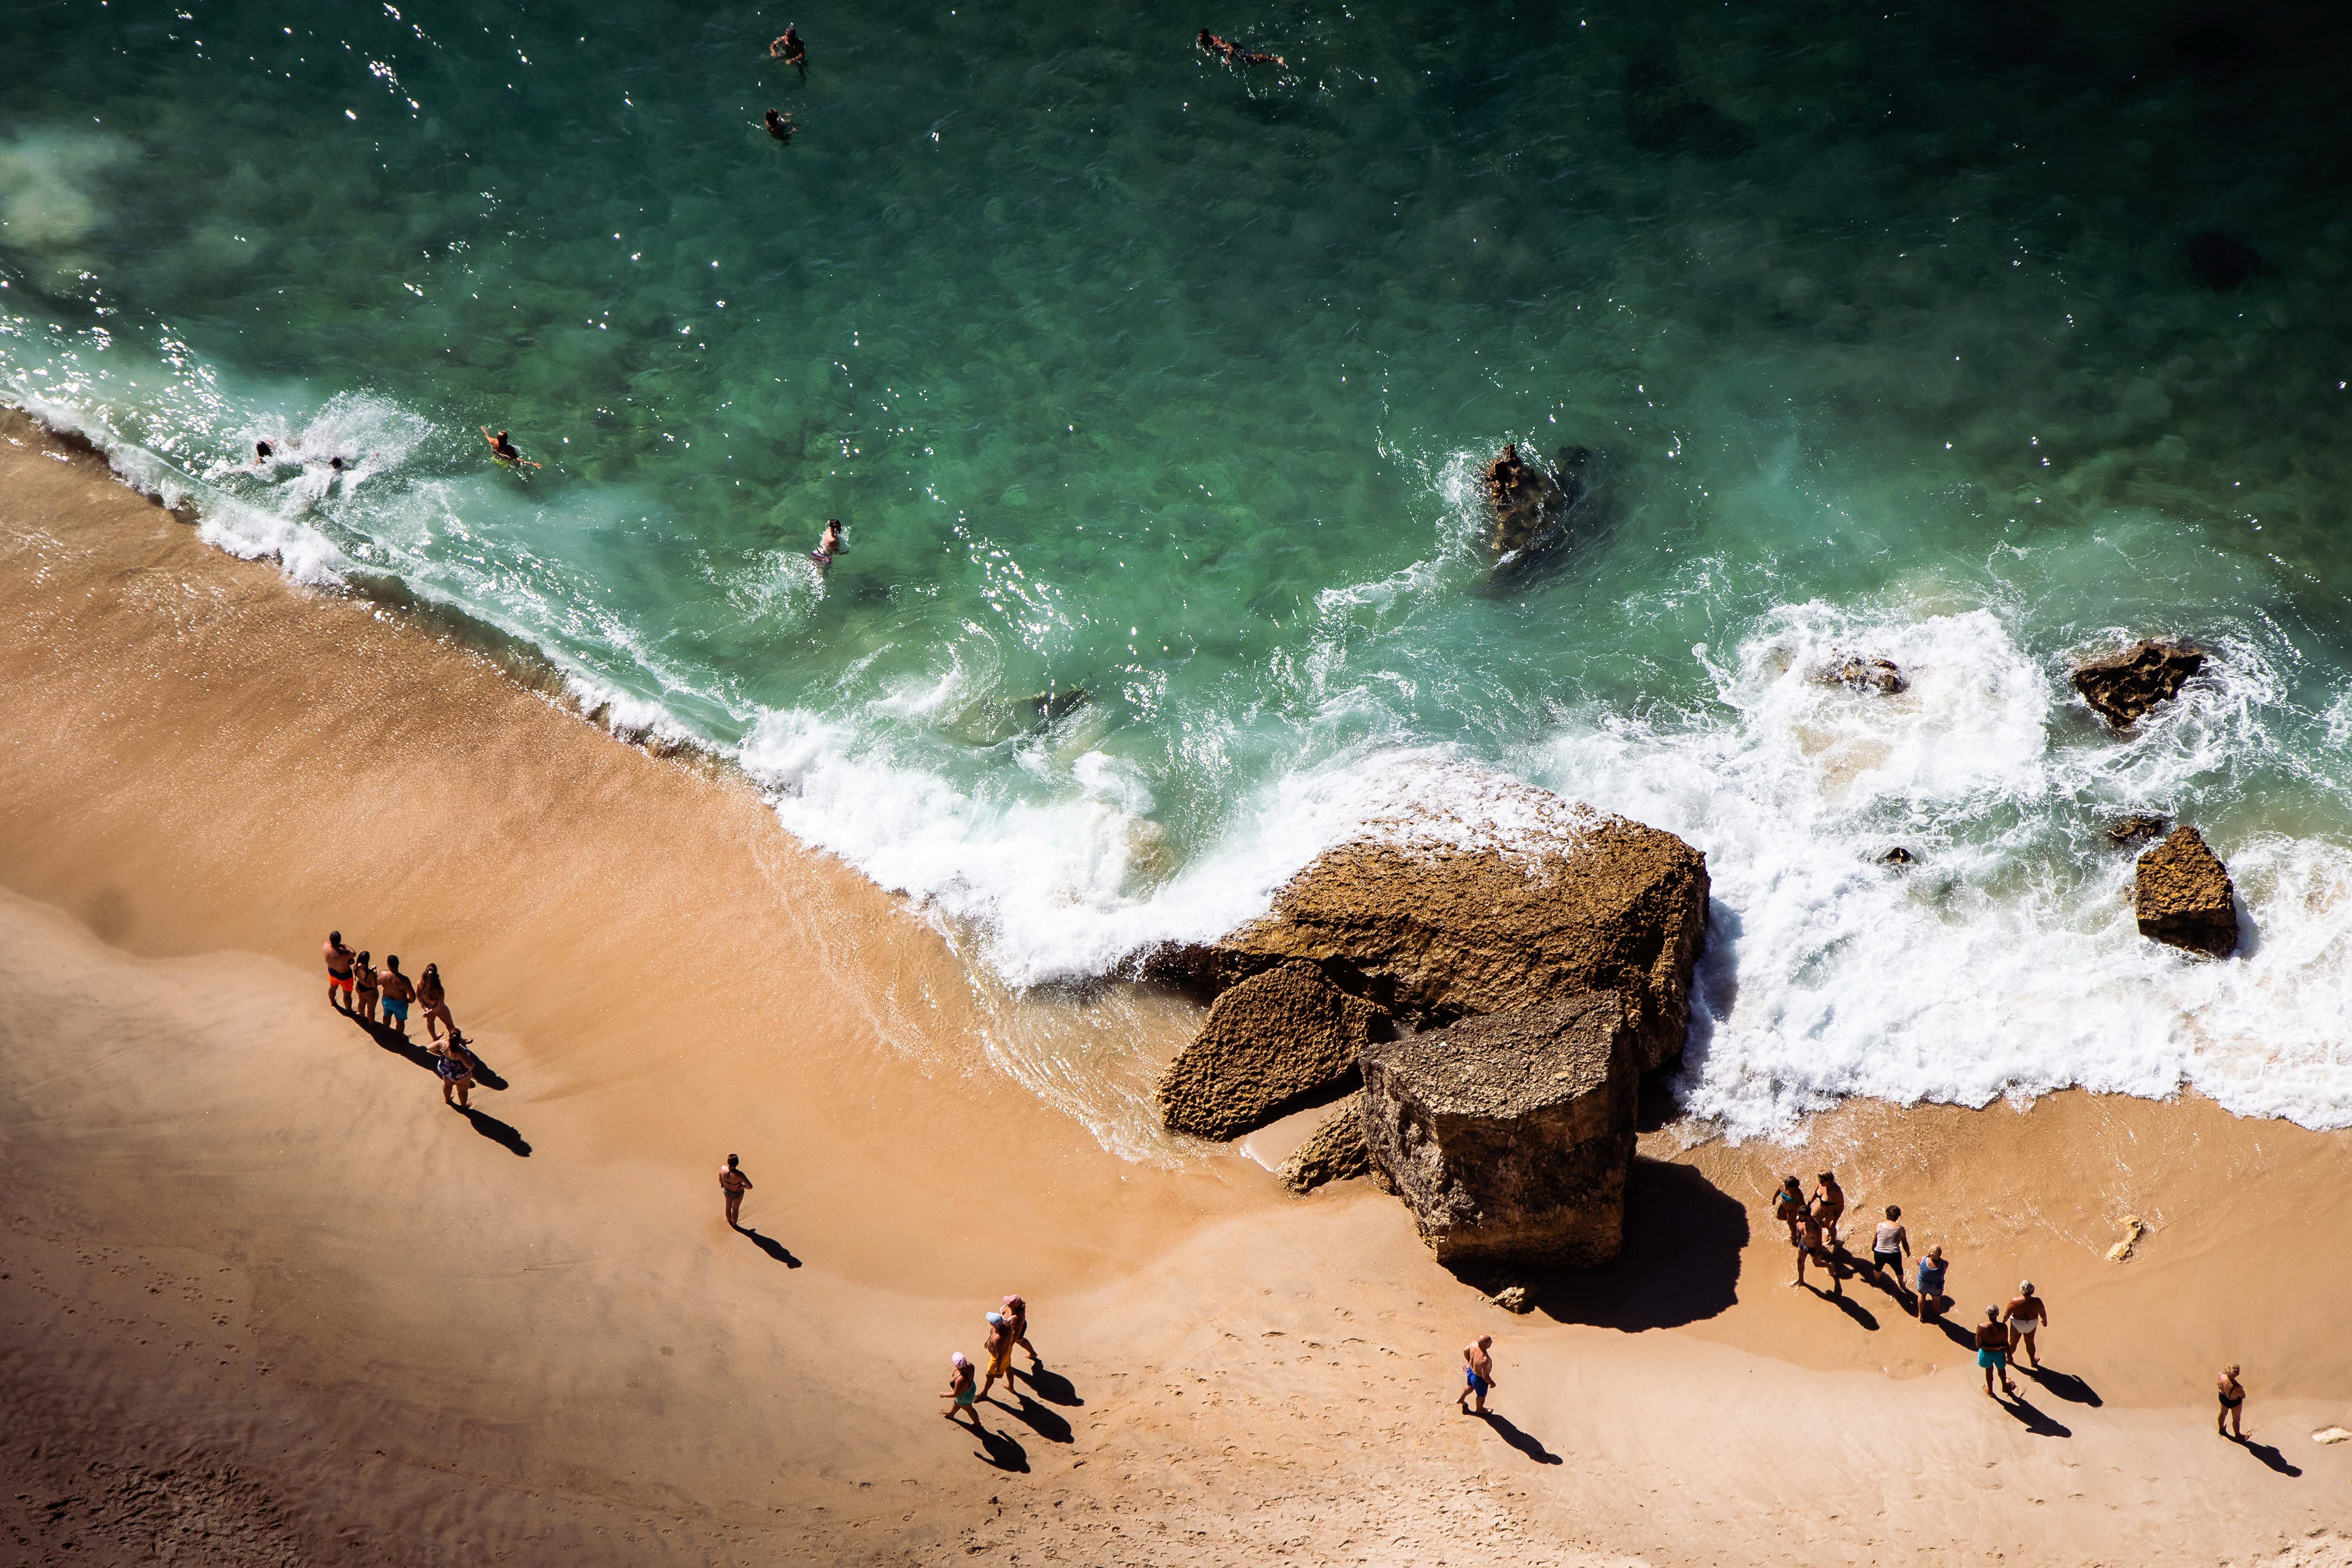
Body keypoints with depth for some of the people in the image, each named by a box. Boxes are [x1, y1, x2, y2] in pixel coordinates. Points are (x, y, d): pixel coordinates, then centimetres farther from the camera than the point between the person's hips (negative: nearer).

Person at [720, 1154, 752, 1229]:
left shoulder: (723, 1169, -32)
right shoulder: (739, 1174, -44)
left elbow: (720, 1178, -7)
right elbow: (750, 1186, -41)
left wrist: (721, 1183, 17)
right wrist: (743, 1186, -17)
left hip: (726, 1189, 3)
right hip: (737, 1192, -3)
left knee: (728, 1206, 33)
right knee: (735, 1209, 27)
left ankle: (730, 1222, 60)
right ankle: (734, 1225, 54)